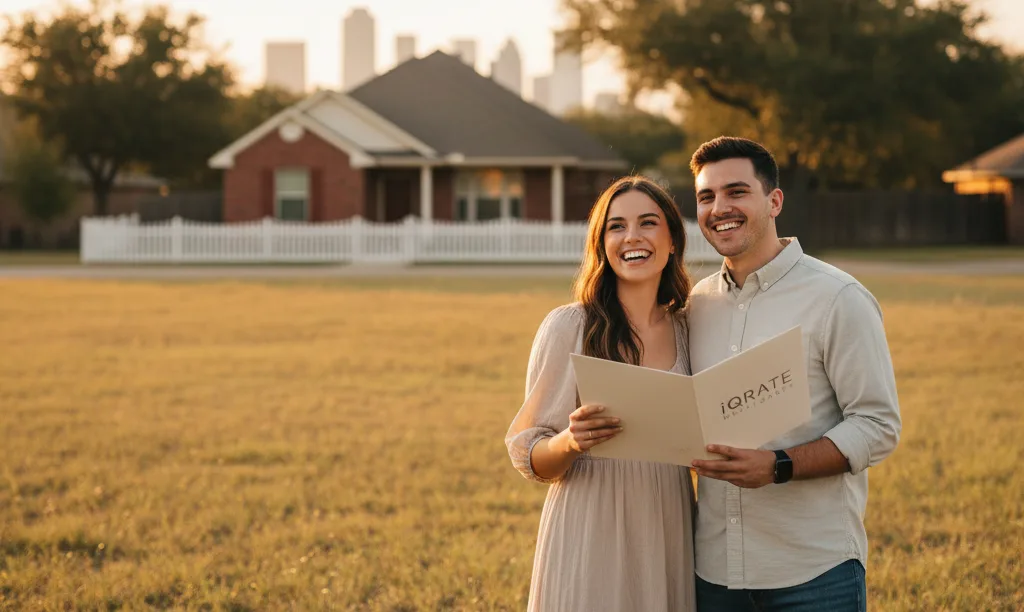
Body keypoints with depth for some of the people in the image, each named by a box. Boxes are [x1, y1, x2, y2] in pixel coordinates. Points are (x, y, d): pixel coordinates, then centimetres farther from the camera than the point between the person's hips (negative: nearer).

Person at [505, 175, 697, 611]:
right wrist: (570, 442, -25)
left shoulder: (685, 329, 6)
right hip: (591, 540, -4)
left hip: (667, 539, 4)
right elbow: (527, 455, -5)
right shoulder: (569, 326, -7)